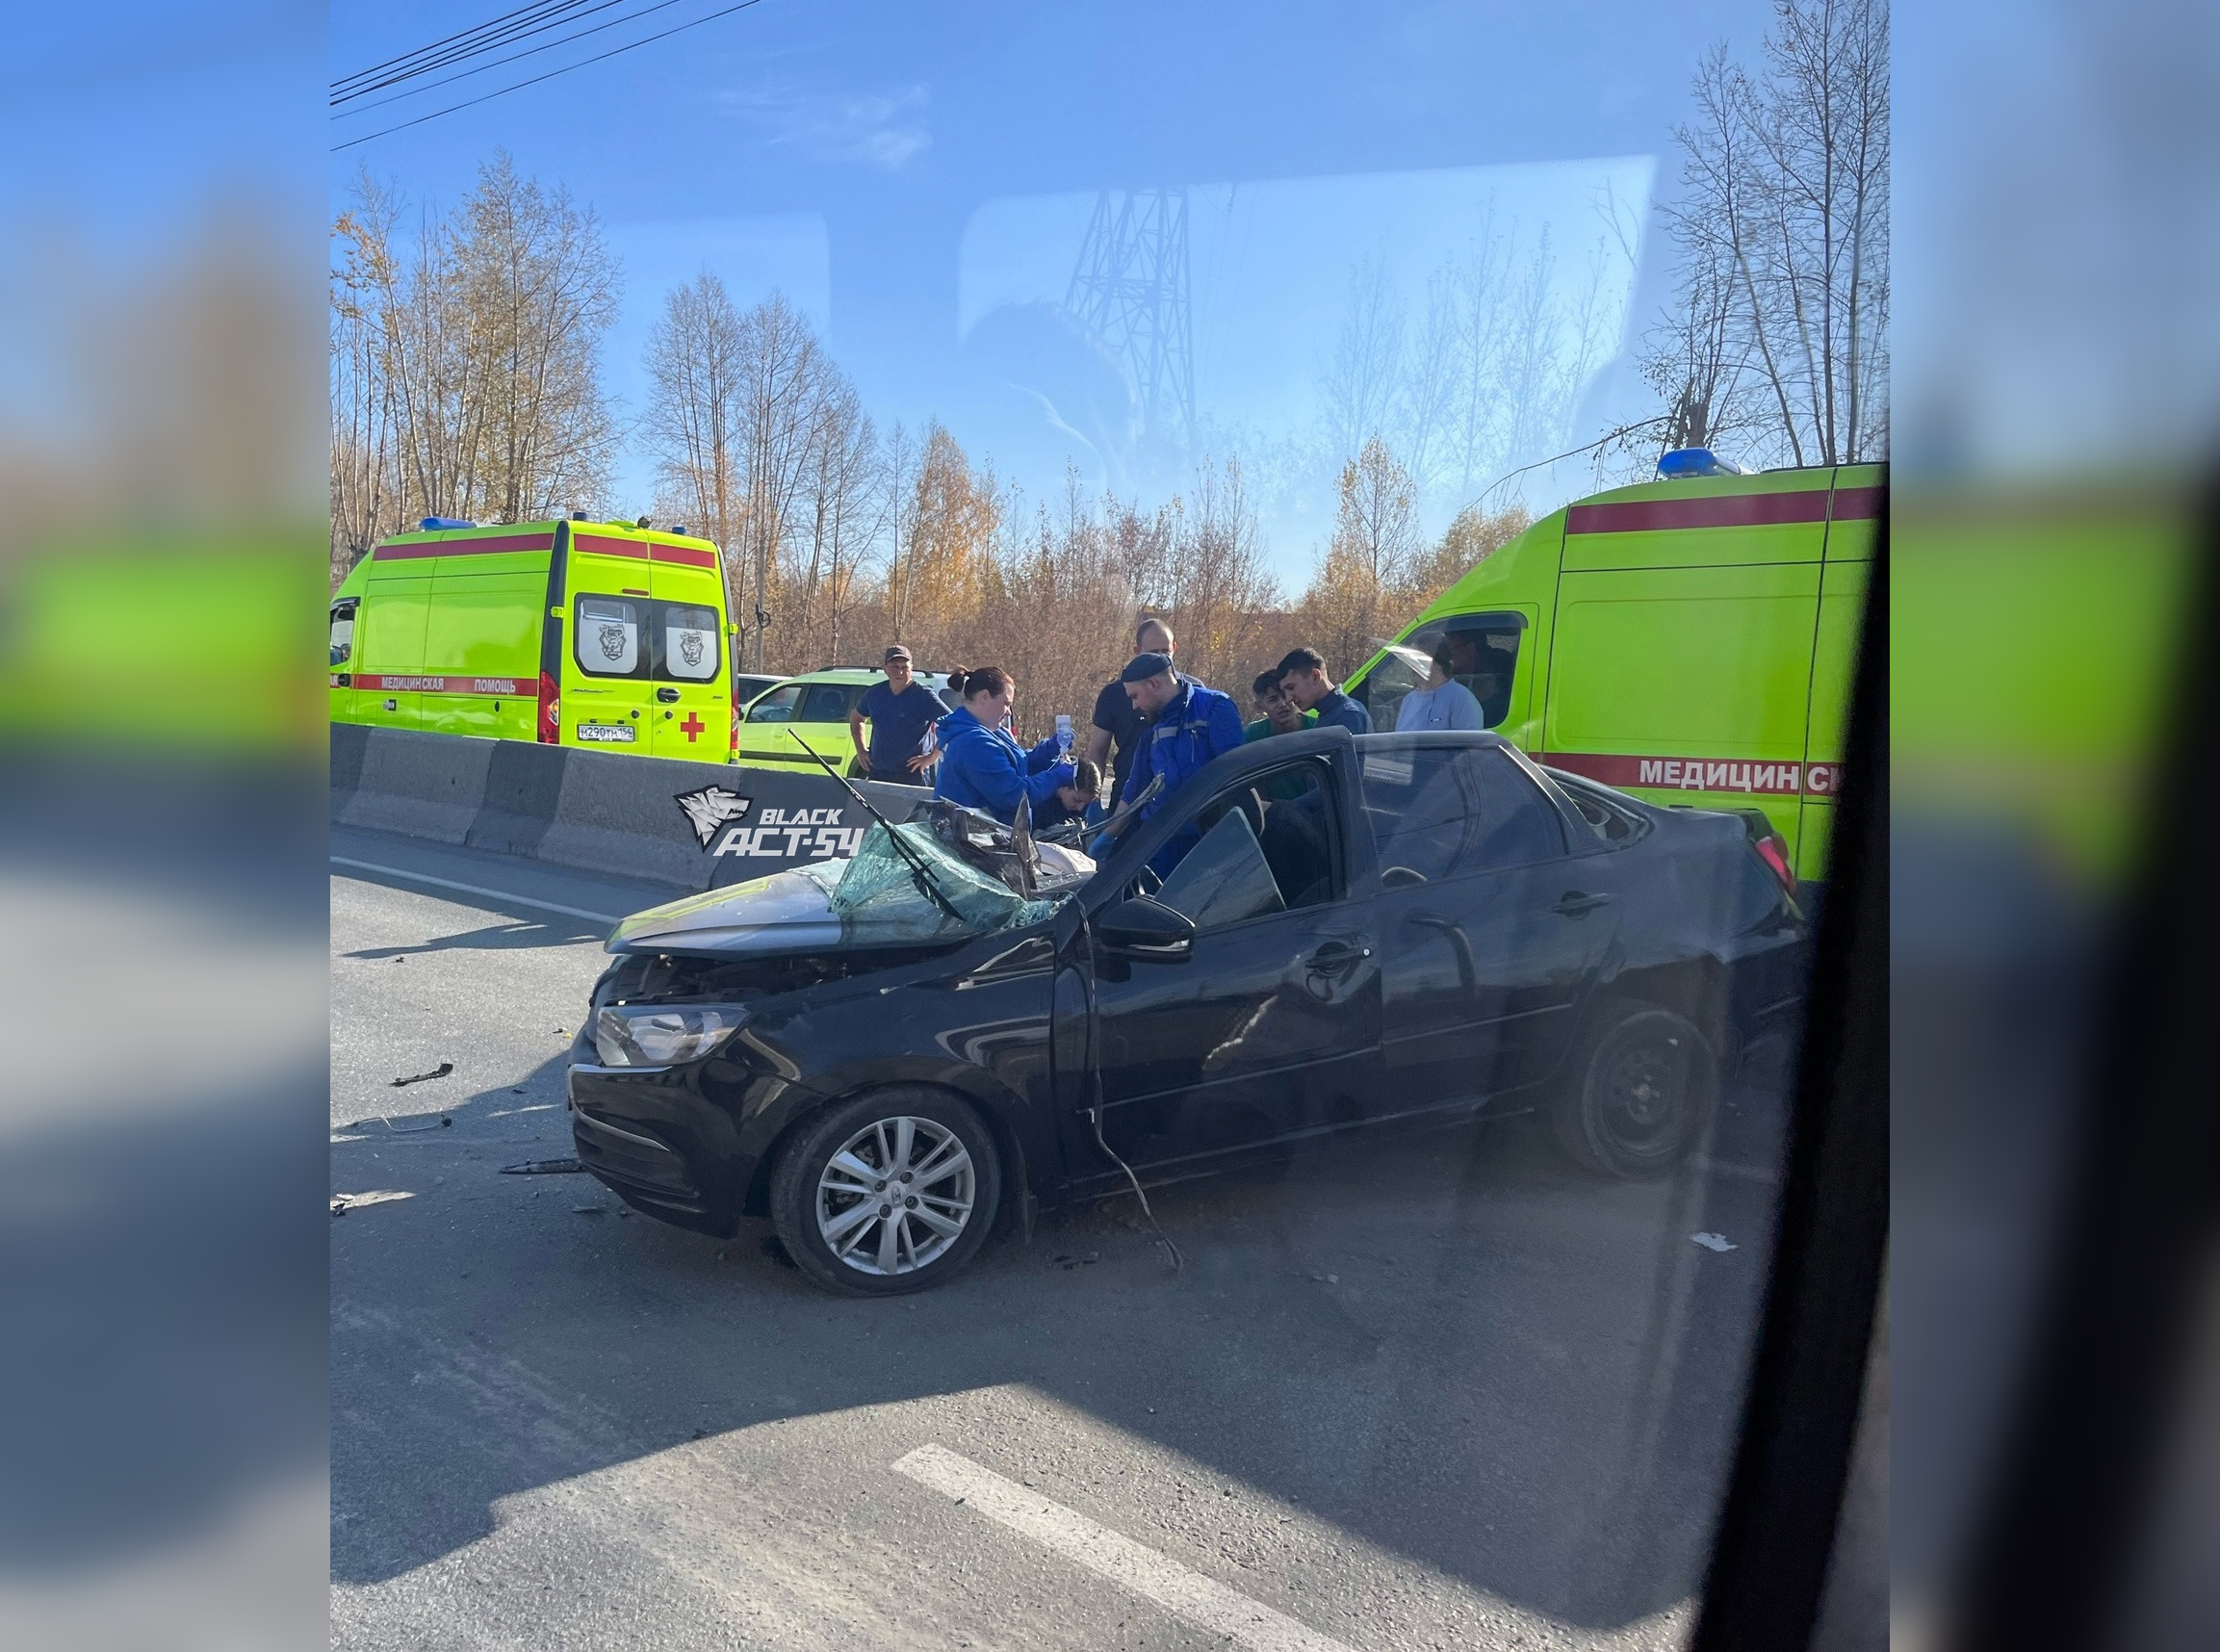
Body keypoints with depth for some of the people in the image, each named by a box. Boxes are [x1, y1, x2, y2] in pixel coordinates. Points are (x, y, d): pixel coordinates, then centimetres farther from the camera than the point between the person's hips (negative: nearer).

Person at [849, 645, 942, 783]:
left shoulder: (923, 695, -8)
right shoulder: (875, 693, 8)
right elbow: (856, 717, 27)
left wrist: (931, 757, -13)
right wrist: (860, 750, 16)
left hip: (911, 776, -5)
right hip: (876, 773, 5)